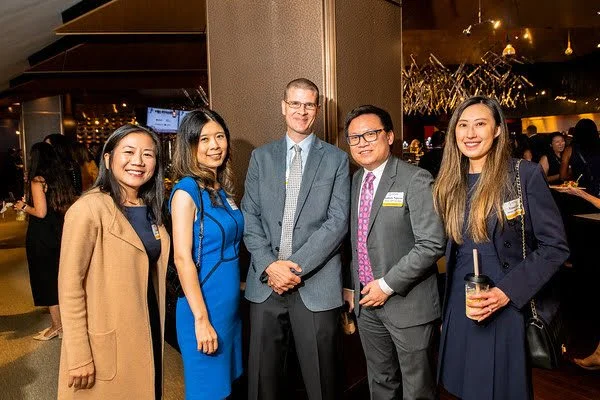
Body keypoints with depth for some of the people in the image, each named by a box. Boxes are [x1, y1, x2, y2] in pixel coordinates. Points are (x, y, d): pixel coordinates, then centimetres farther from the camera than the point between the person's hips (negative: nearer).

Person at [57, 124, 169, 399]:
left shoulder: (150, 209, 6)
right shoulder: (89, 209, -17)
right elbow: (70, 285, -17)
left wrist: (157, 326, 13)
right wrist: (79, 356, -17)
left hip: (149, 332, 7)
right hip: (107, 343, -7)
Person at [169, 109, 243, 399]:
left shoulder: (224, 189, 7)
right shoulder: (186, 190, -15)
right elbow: (182, 258, -19)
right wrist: (201, 318, -20)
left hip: (230, 304, 7)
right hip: (203, 308, -7)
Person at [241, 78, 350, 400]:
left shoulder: (336, 159, 4)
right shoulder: (261, 156, 10)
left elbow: (337, 221, -6)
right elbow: (250, 217, 4)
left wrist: (297, 267, -14)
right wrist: (269, 265, -10)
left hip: (316, 283, -2)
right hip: (266, 282, 2)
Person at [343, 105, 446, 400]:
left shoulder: (415, 180, -13)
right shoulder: (354, 181, 7)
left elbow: (432, 244, -19)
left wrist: (388, 285, -18)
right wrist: (349, 285, 7)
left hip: (407, 303, -5)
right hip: (365, 301, 6)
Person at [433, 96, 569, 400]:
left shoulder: (525, 174, -10)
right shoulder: (451, 182, 5)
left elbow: (555, 246, -11)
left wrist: (507, 292, -20)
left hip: (508, 309, -4)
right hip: (460, 307, 5)